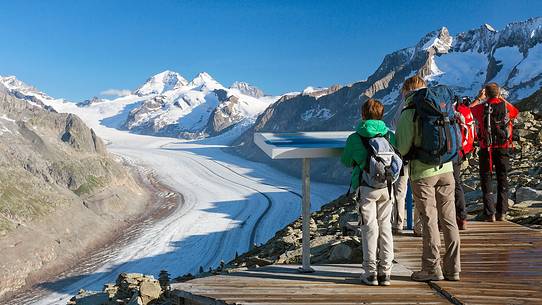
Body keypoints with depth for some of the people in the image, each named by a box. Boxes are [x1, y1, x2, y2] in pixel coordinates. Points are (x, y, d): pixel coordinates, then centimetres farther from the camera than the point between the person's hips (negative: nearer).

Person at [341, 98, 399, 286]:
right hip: (387, 187, 3)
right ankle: (385, 271, 13)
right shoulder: (390, 135, 3)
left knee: (369, 228, 3)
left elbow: (346, 161, 8)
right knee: (385, 227, 10)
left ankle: (371, 272, 5)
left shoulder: (355, 138, -5)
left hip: (366, 188, -3)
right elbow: (397, 157, 14)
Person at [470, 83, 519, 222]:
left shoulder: (482, 107, -8)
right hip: (503, 148, 2)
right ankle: (502, 212, 11)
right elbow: (516, 112, 23)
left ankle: (490, 213, 1)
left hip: (486, 149, -2)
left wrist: (478, 98, 22)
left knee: (486, 180, 5)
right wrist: (503, 99, 27)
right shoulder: (506, 106, -1)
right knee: (503, 180, 11)